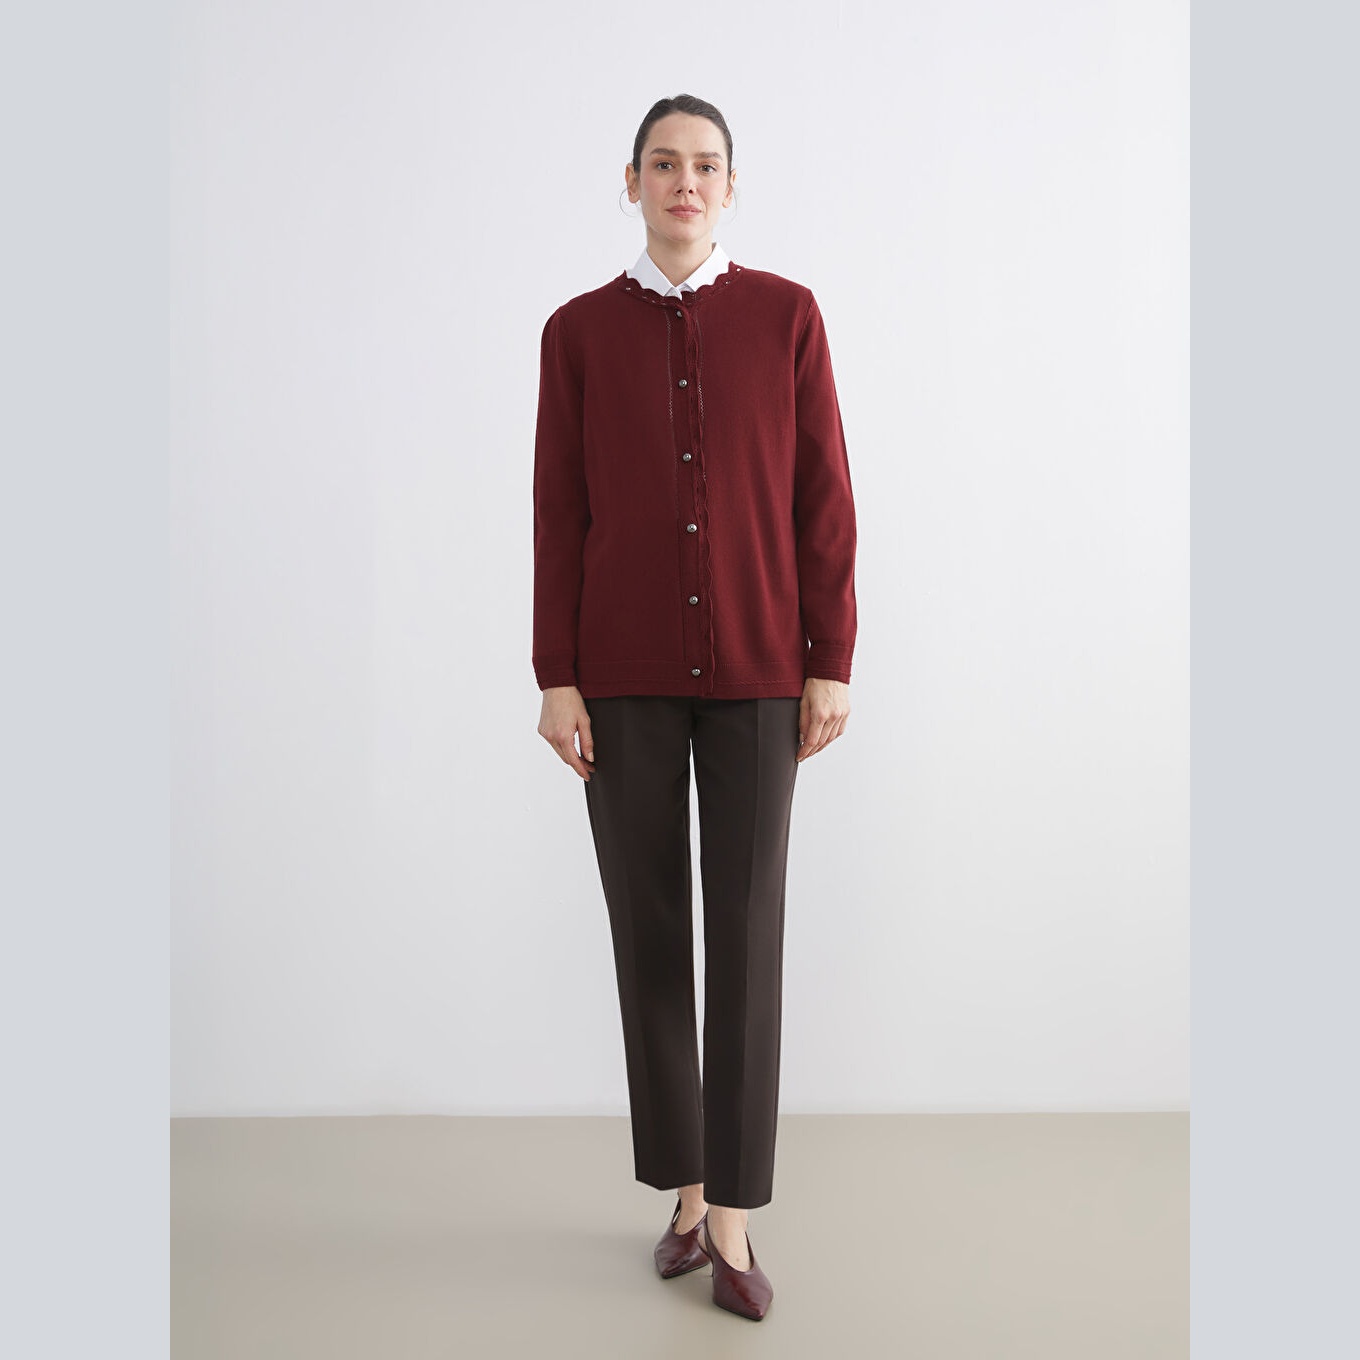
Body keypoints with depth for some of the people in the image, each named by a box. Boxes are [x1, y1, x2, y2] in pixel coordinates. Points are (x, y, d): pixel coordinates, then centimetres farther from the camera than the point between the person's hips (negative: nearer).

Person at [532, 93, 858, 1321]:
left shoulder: (785, 315, 3)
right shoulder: (579, 331, 5)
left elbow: (824, 500, 0)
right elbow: (559, 513, 2)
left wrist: (832, 665, -5)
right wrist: (557, 678, -4)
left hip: (755, 671, -1)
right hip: (624, 674, 1)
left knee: (747, 932, -2)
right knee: (648, 928, 6)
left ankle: (734, 1220, 10)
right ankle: (686, 1191, 24)